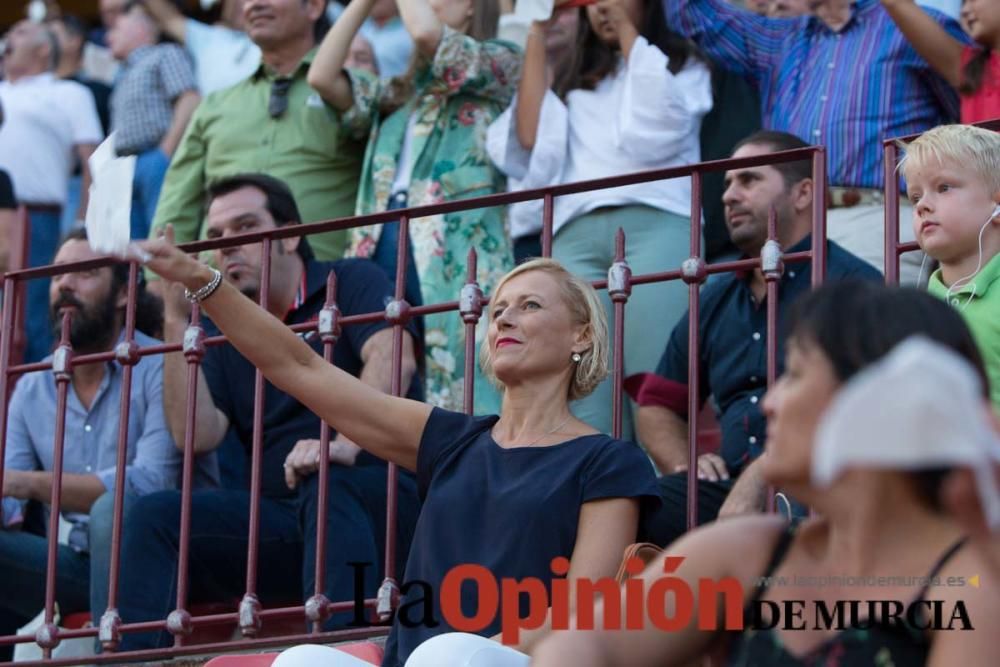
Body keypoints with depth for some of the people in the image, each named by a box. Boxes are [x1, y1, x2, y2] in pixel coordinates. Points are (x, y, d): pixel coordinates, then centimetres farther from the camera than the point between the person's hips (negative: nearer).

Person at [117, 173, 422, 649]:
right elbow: (196, 435, 3)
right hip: (280, 516, 5)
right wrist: (178, 322, -2)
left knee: (328, 488, -38)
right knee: (153, 517, -16)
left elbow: (392, 360, -17)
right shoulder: (223, 332, 18)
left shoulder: (352, 283, 5)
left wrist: (346, 443, -35)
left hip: (380, 501, -4)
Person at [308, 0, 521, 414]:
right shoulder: (399, 93, 27)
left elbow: (425, 33, -9)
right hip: (380, 257, 7)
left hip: (457, 261, -7)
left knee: (460, 402, -13)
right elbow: (323, 76, 14)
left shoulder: (498, 64, 7)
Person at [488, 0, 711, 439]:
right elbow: (531, 137, 12)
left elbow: (662, 122, 0)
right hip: (577, 234, 3)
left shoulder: (684, 65, 22)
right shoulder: (578, 82, 31)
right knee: (583, 402, -13)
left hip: (656, 224, -3)